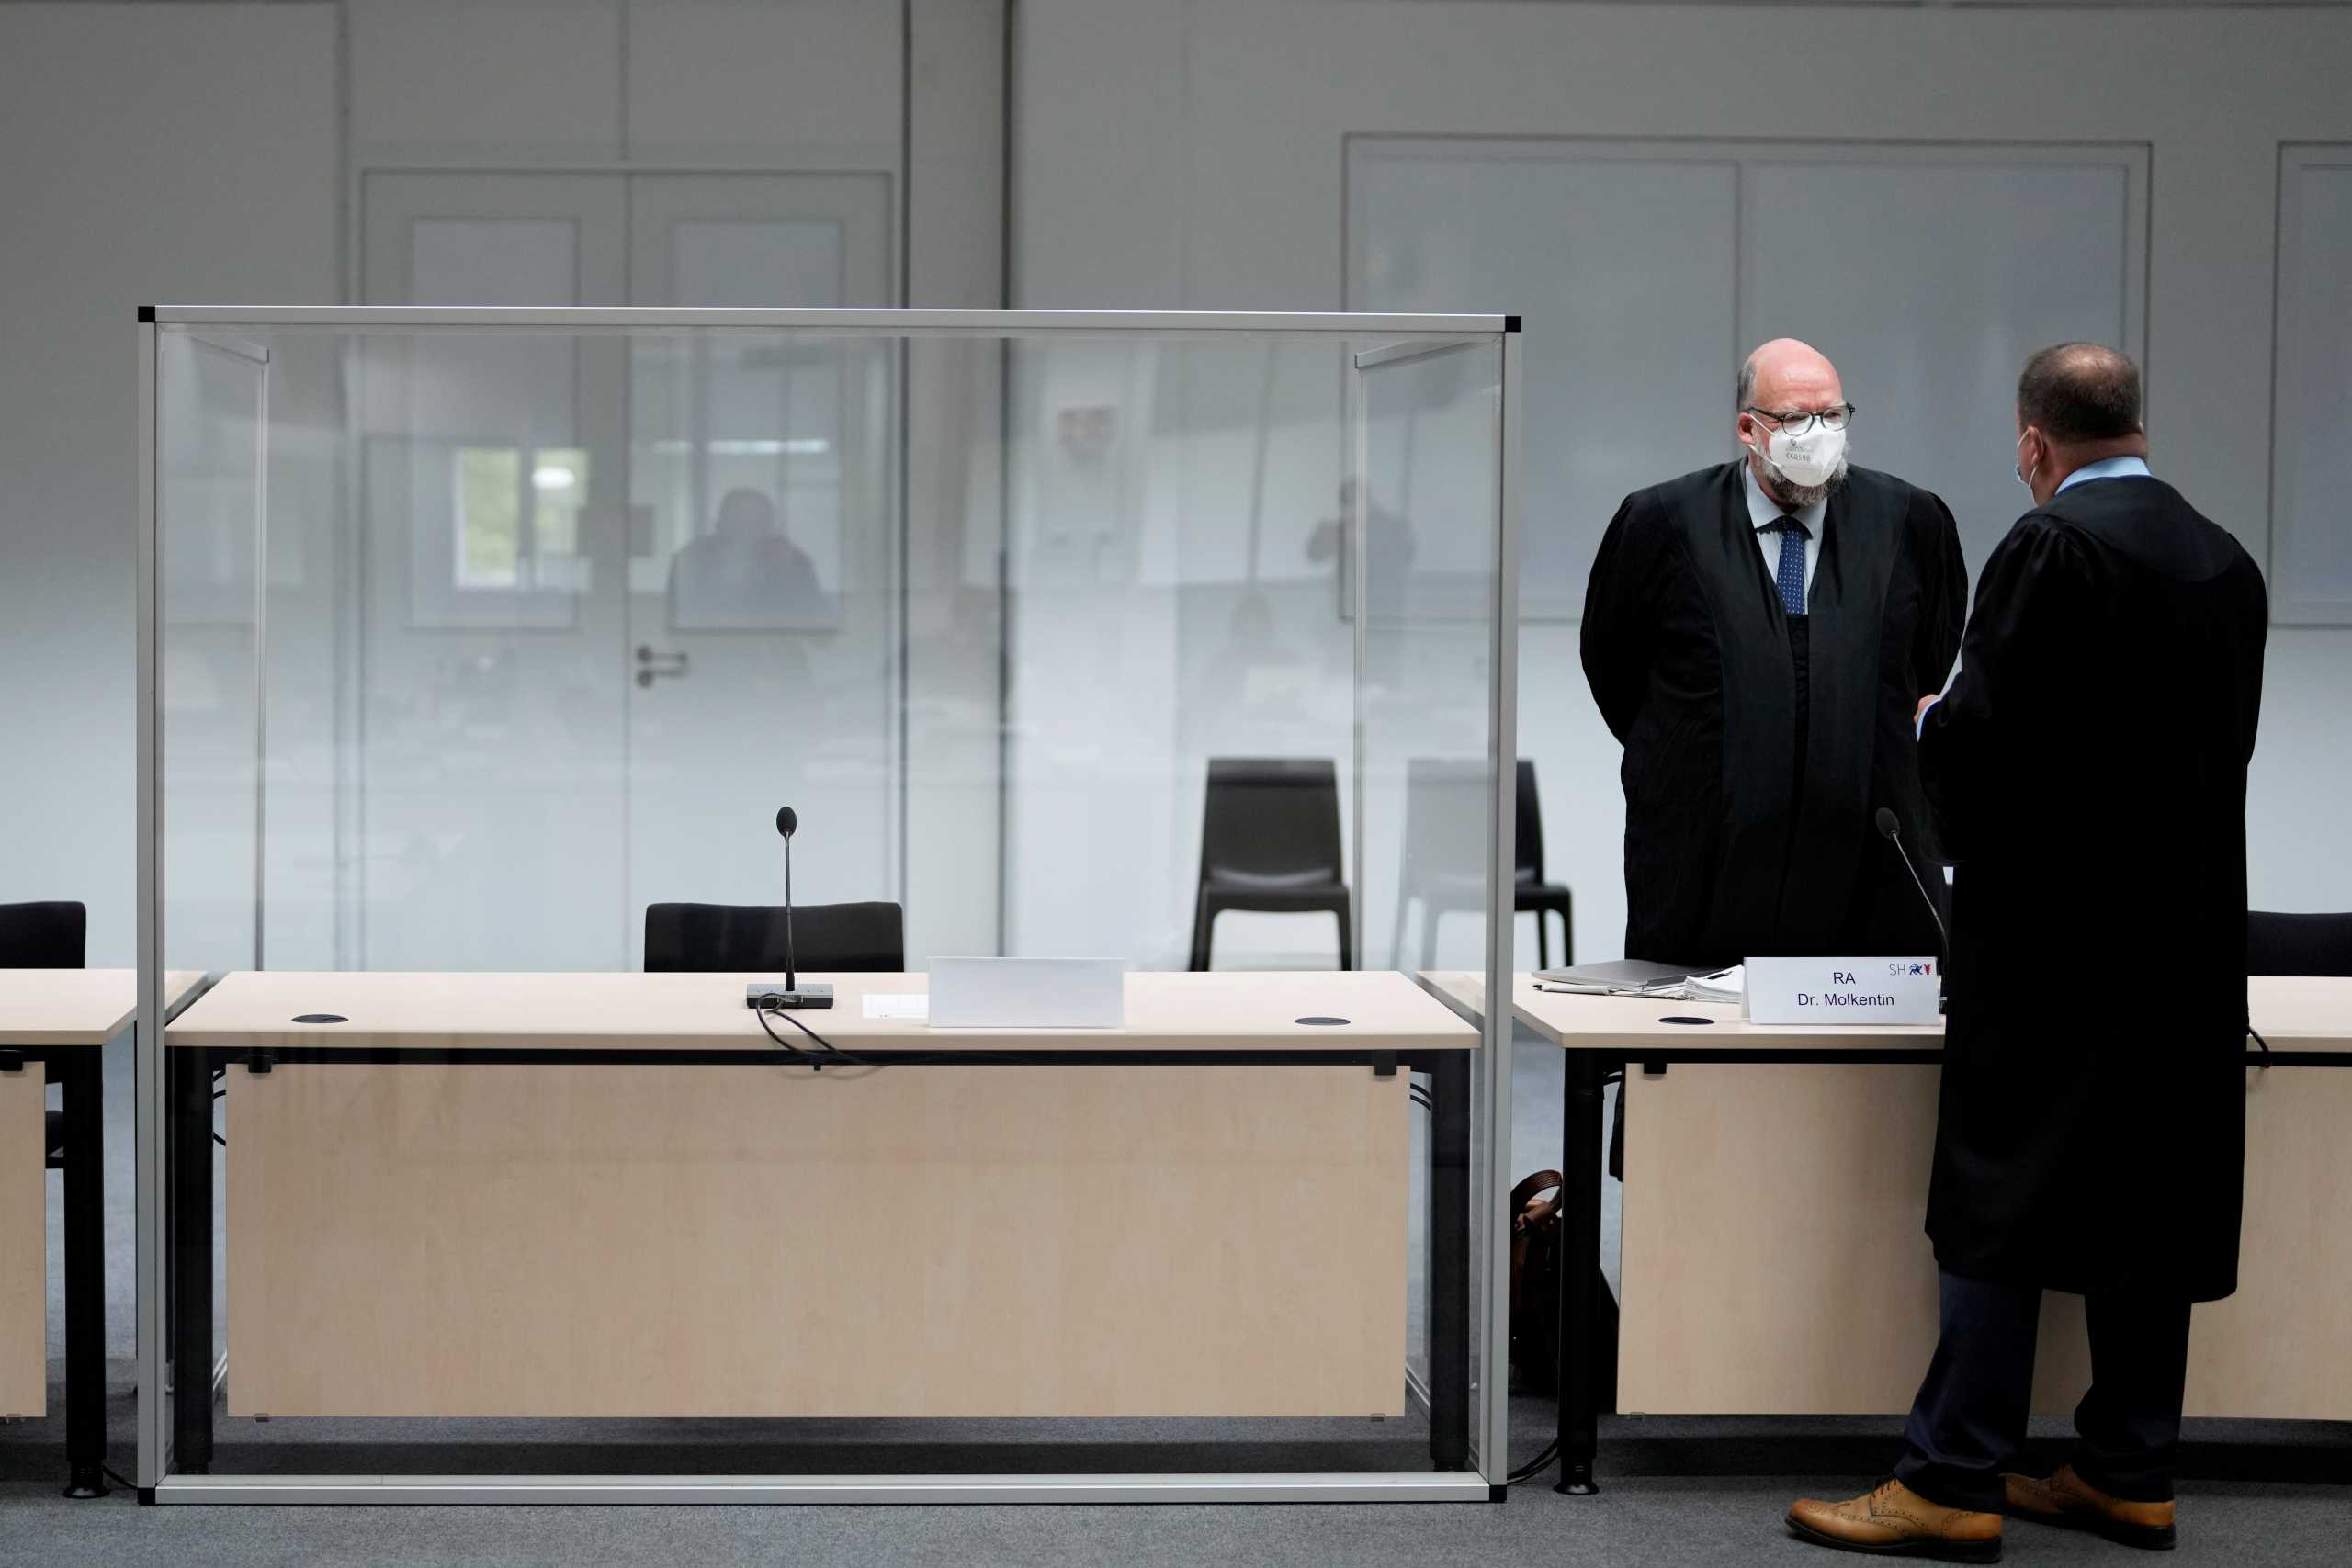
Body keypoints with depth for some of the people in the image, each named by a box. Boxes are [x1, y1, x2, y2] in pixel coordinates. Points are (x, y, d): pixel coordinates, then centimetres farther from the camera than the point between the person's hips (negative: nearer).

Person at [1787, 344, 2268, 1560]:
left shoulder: (2053, 547, -14)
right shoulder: (2225, 562, 8)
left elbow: (1977, 739, -19)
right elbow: (2225, 744, 14)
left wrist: (1931, 726, 4)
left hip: (2055, 935, -7)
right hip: (2185, 939, 7)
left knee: (2000, 1209, -3)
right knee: (2151, 1206, 11)